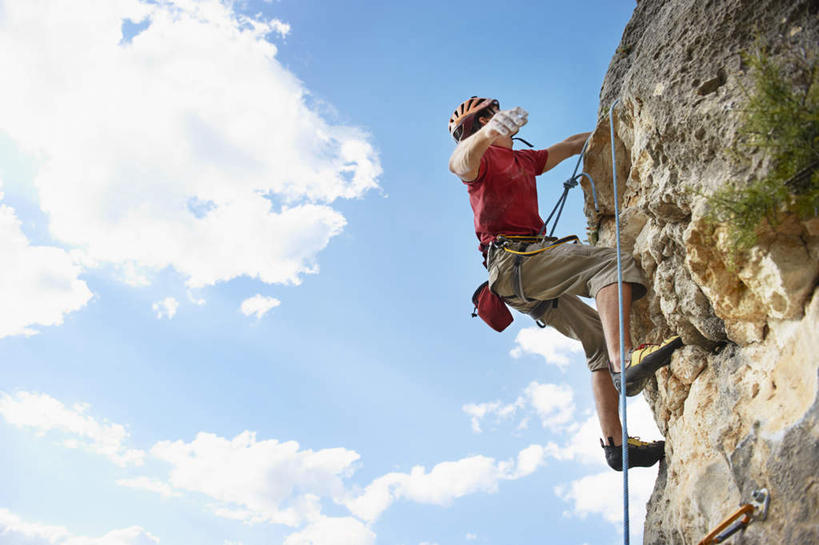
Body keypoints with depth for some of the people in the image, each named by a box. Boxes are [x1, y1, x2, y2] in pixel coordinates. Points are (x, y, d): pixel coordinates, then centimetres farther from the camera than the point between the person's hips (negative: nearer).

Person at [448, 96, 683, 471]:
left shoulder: (522, 159, 31)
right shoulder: (482, 158, 2)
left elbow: (571, 146, 42)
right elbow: (459, 164, -24)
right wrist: (487, 133, -44)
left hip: (525, 273, 10)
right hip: (513, 260, -10)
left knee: (599, 338, 4)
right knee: (613, 263, -23)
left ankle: (616, 444, 0)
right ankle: (623, 359, -40)